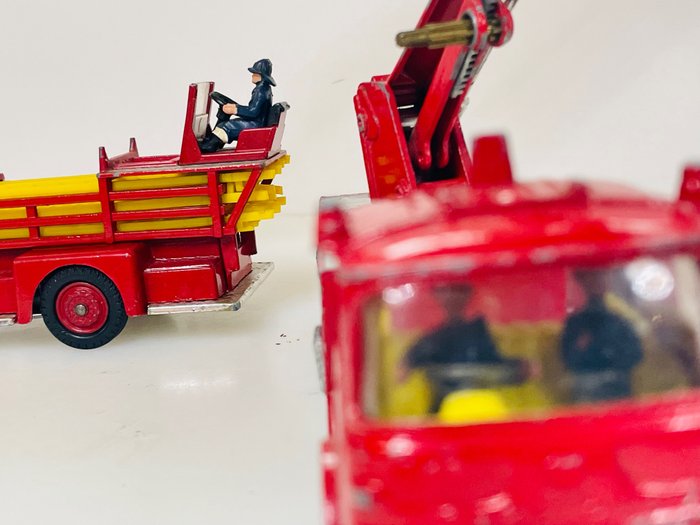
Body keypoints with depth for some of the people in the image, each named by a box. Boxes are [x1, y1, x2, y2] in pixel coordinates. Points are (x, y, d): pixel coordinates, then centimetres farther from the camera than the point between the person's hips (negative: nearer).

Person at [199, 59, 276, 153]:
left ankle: (206, 147, -16)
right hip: (254, 122, 11)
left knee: (226, 127, -18)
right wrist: (235, 106, 12)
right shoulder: (263, 89, 16)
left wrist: (235, 110, -21)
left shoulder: (262, 90, -17)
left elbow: (253, 111, -24)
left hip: (255, 124, -11)